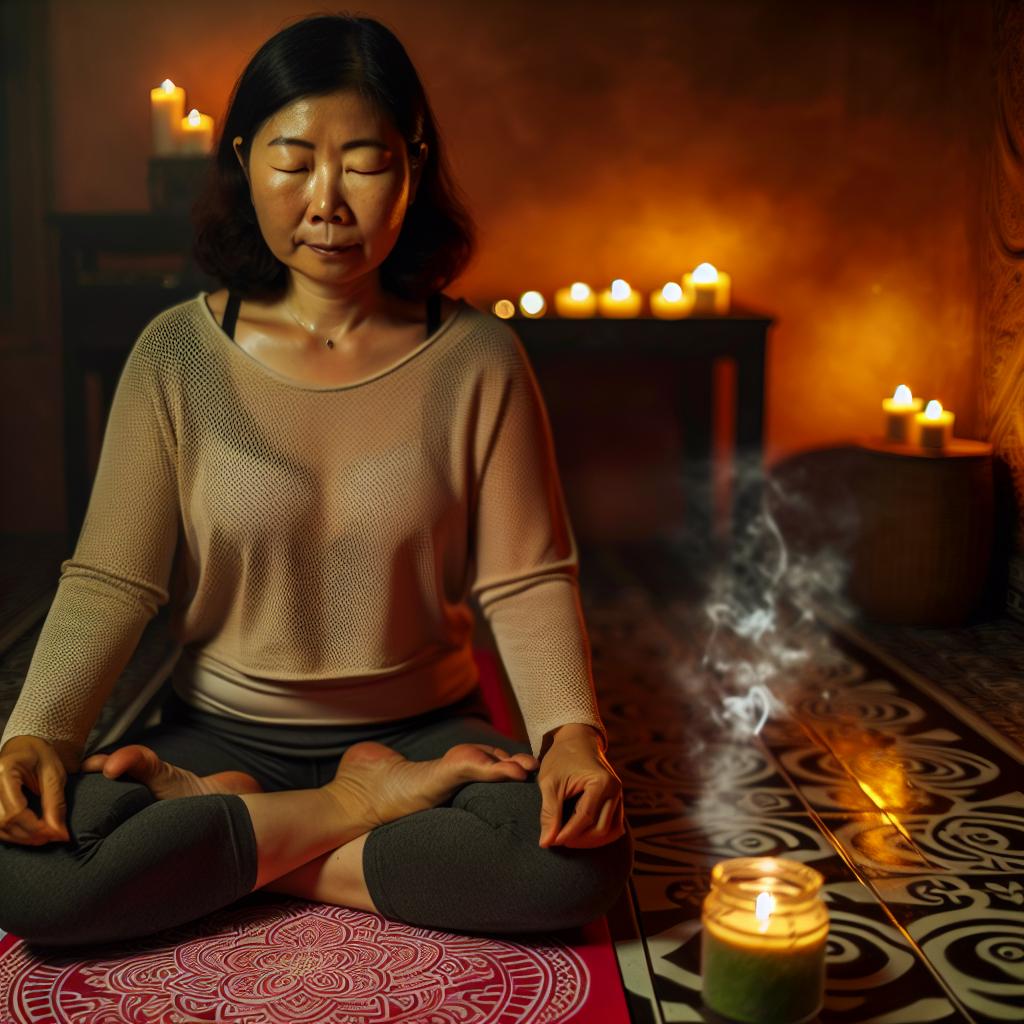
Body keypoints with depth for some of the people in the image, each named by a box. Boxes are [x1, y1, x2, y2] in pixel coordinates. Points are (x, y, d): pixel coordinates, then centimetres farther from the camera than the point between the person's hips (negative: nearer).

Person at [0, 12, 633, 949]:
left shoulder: (477, 357, -6)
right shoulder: (178, 354, -4)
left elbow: (526, 581, -7)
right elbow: (109, 582, -5)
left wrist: (571, 732, -24)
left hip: (424, 728, 0)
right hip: (223, 734, 1)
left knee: (580, 860, -29)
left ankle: (221, 832, -12)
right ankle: (366, 808, -10)